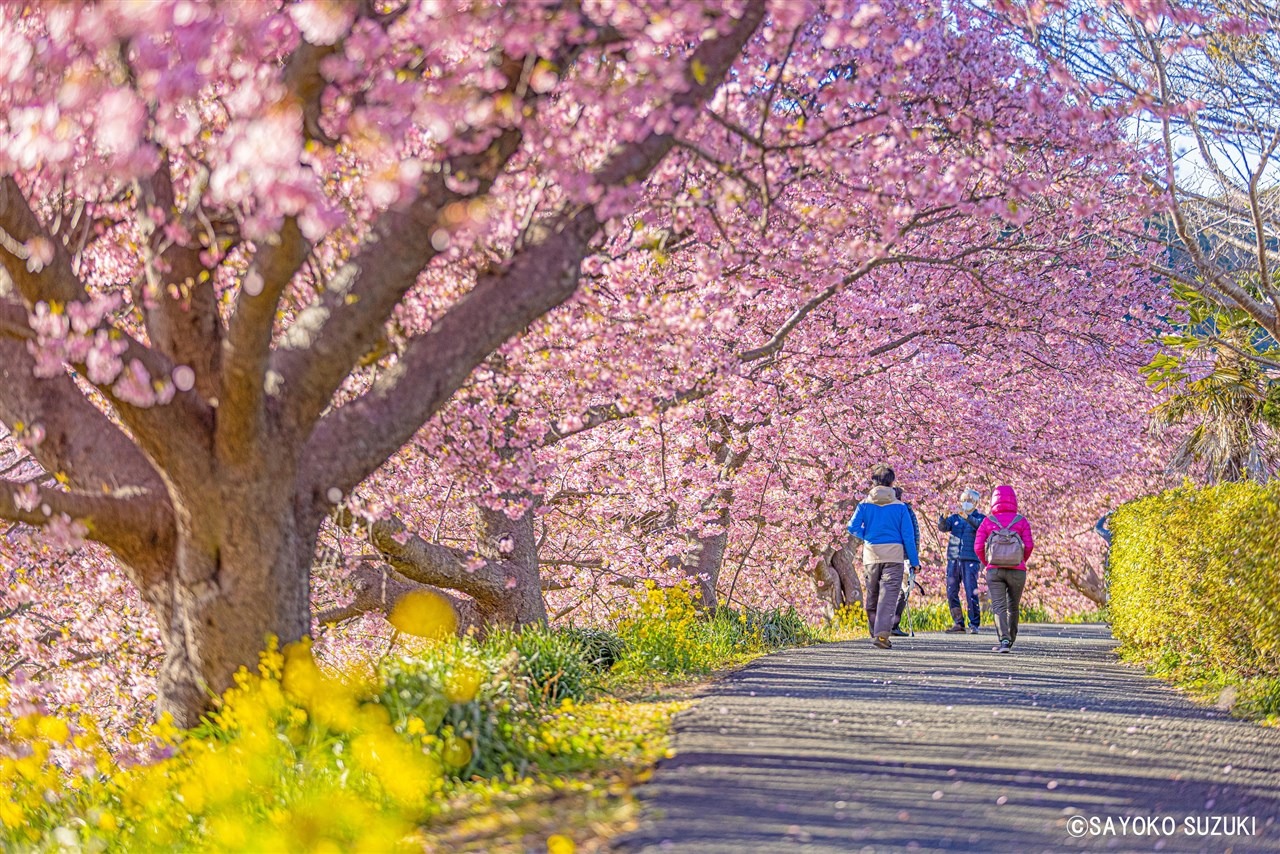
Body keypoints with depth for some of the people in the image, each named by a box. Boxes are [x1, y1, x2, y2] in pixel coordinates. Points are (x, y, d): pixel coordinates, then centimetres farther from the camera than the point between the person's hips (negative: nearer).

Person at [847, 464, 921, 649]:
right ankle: (882, 633, -23)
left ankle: (875, 632, 24)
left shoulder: (865, 505, 2)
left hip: (871, 555, 2)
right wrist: (914, 560, 3)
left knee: (872, 595, 16)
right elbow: (908, 535, -2)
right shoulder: (899, 506, -1)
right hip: (894, 555, -2)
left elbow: (853, 527, -6)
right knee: (889, 594, -8)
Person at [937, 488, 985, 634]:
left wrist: (966, 517, -34)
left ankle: (974, 624, -7)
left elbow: (979, 526, -17)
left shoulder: (980, 518, 7)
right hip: (953, 560, 4)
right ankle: (958, 623, 10)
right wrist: (943, 517, -22)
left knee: (971, 592, -11)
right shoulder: (955, 517, 16)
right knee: (951, 593, 2)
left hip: (970, 560, -4)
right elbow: (943, 527, -1)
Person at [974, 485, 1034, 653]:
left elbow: (978, 546, -4)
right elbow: (1029, 545, -7)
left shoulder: (988, 521, 2)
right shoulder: (1021, 521, 1)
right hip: (1017, 570, 1)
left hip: (994, 570, -1)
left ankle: (1004, 639, -23)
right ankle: (1011, 639, 26)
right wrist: (1022, 561, 10)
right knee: (1013, 606, 17)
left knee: (998, 606, -5)